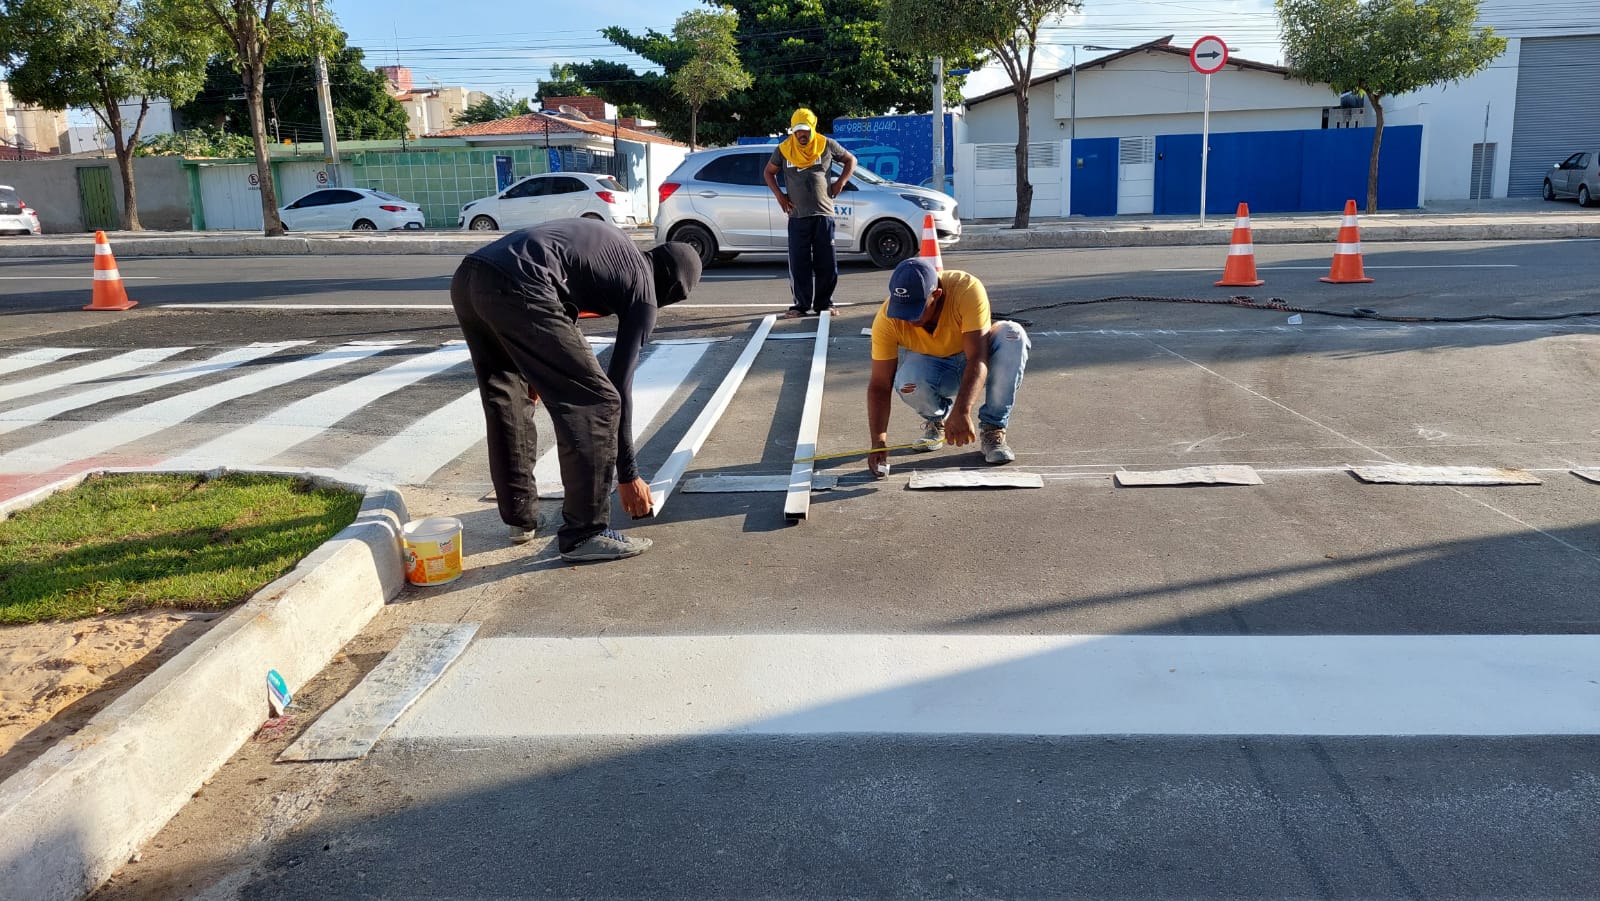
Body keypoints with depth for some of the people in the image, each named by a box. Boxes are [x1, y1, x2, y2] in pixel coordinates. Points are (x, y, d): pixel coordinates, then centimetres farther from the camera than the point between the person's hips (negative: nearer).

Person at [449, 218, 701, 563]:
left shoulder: (614, 243, 34)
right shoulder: (643, 294, 13)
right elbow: (619, 385, 11)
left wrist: (535, 365, 32)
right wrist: (628, 473, 18)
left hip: (467, 276, 9)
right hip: (514, 288, -9)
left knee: (505, 398, 24)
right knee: (596, 403, 0)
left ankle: (519, 517, 31)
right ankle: (584, 533, 5)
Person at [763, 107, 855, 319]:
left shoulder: (827, 145, 3)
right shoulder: (784, 150, 5)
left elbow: (850, 160, 14)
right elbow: (769, 172, 18)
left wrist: (841, 182, 1)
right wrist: (779, 195, 5)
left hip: (823, 213, 0)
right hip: (797, 216, 1)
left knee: (826, 263, 1)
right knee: (798, 264, 0)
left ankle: (824, 303, 11)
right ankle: (801, 305, 7)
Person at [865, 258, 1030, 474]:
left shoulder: (967, 290, -31)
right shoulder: (887, 319, -25)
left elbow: (977, 359, -37)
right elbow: (879, 386, -23)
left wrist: (962, 411, -51)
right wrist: (879, 441, -35)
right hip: (931, 367, 0)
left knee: (1013, 336, -31)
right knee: (908, 382, -35)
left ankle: (993, 430, -17)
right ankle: (936, 419, 2)